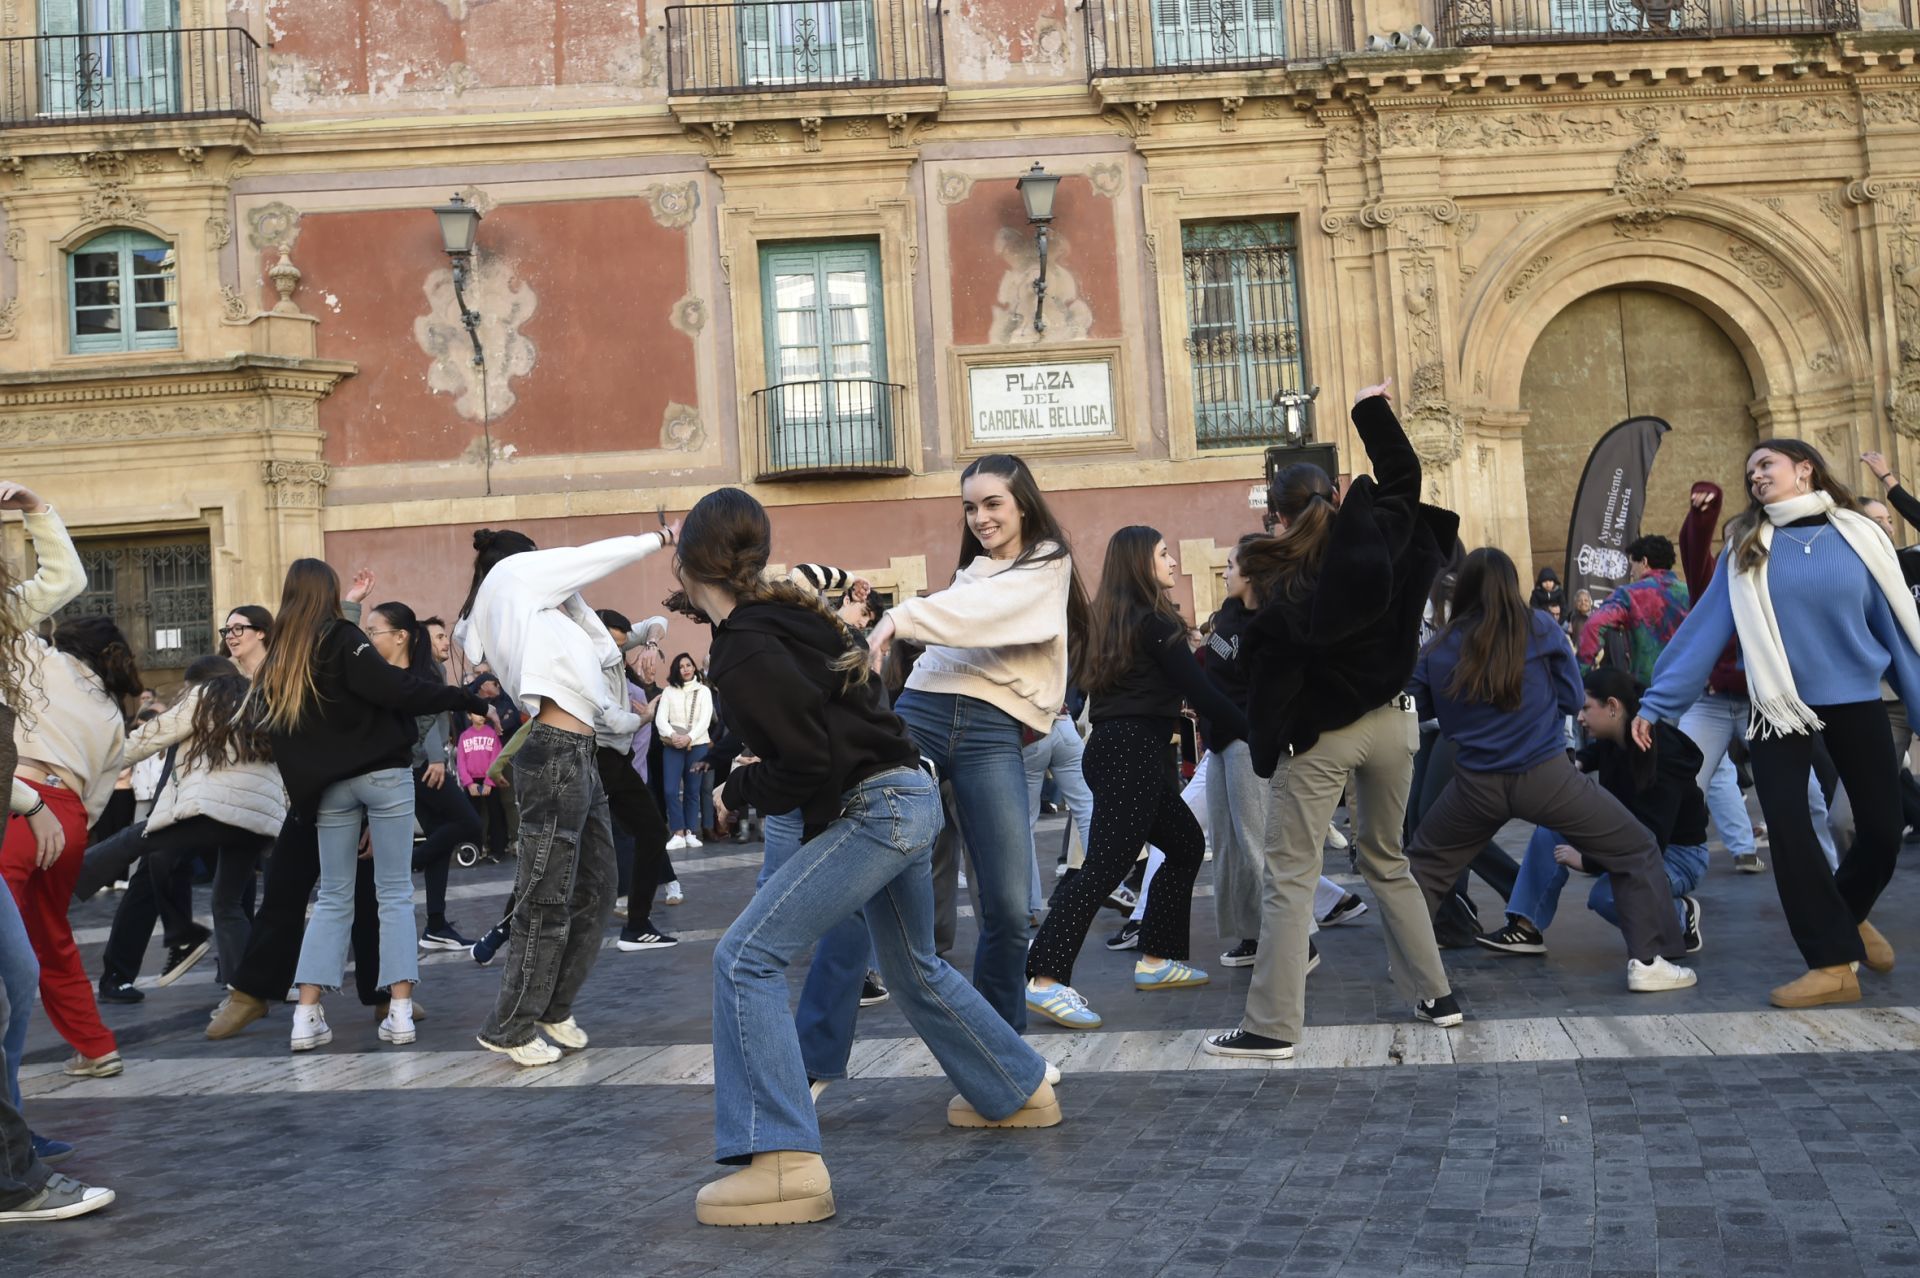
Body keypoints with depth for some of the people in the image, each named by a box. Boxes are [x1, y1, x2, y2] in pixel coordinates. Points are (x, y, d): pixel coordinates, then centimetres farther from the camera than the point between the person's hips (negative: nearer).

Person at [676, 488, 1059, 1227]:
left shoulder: (745, 652, -16)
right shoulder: (787, 612, 9)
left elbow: (806, 765, -19)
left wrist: (737, 791, -4)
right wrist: (759, 772, 18)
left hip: (871, 814, -10)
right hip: (908, 798, 10)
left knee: (746, 957, -13)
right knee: (913, 969, 28)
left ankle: (784, 1164, -18)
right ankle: (1019, 1093, 45)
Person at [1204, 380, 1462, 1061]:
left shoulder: (1285, 587, -15)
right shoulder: (1381, 542, -3)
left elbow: (1271, 678, -14)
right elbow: (1403, 473, 14)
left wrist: (1264, 748, -6)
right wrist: (1372, 409, 24)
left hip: (1318, 737, -6)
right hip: (1391, 721, 6)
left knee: (1290, 879, -2)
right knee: (1388, 862, 21)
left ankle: (1271, 1025, -4)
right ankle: (1435, 994, 23)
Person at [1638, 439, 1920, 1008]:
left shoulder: (1860, 536, -1)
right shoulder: (1746, 547, 0)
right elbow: (1705, 626, -3)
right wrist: (1657, 701, -7)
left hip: (1856, 700, 0)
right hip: (1781, 706, 0)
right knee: (1788, 828, -10)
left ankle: (1850, 916, 35)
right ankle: (1832, 964, -1)